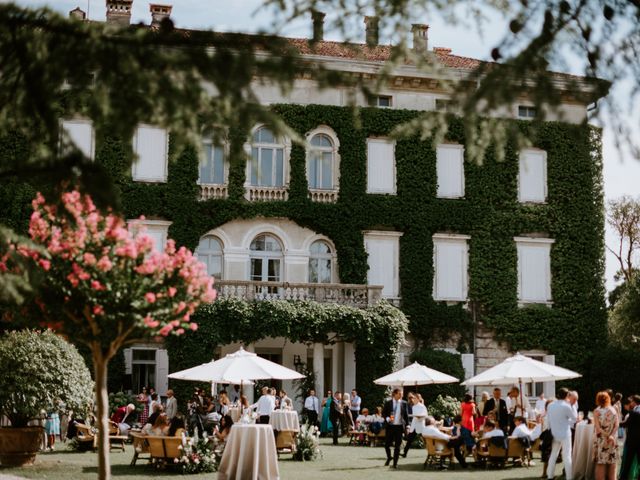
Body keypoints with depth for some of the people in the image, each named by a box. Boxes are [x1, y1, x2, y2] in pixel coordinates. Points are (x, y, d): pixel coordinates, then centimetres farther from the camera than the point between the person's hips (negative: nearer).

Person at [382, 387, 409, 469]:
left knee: (397, 446, 1)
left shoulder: (404, 403, 2)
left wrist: (407, 425, 0)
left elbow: (406, 415, 6)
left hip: (399, 426, 0)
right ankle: (389, 458, 31)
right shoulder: (388, 403, 0)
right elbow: (383, 413, 3)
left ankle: (395, 463, 8)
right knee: (387, 444, 4)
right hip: (389, 426, 0)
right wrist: (388, 418, -15)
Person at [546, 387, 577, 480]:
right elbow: (574, 418, -4)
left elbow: (549, 419, 8)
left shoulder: (550, 406, 1)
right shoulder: (566, 406, -16)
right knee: (567, 456, -1)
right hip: (564, 434, -5)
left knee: (553, 455, 14)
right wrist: (571, 406, 5)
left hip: (554, 434, 5)